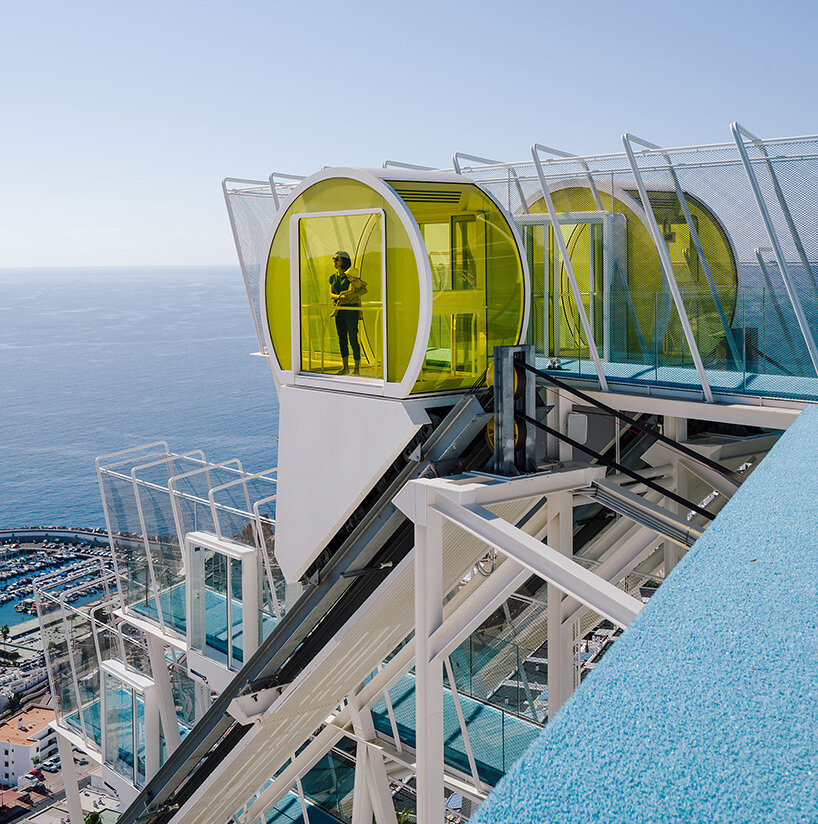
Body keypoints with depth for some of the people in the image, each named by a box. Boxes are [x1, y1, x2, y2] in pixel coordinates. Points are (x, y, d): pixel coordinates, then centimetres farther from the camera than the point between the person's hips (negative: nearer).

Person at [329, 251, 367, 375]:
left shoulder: (351, 275, -6)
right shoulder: (333, 277, 13)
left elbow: (364, 289, -11)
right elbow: (331, 294, 7)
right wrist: (339, 296, -16)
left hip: (351, 309, -6)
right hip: (339, 310, 7)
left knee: (353, 339, -6)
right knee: (342, 339, 9)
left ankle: (357, 369, -2)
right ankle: (345, 368, 17)